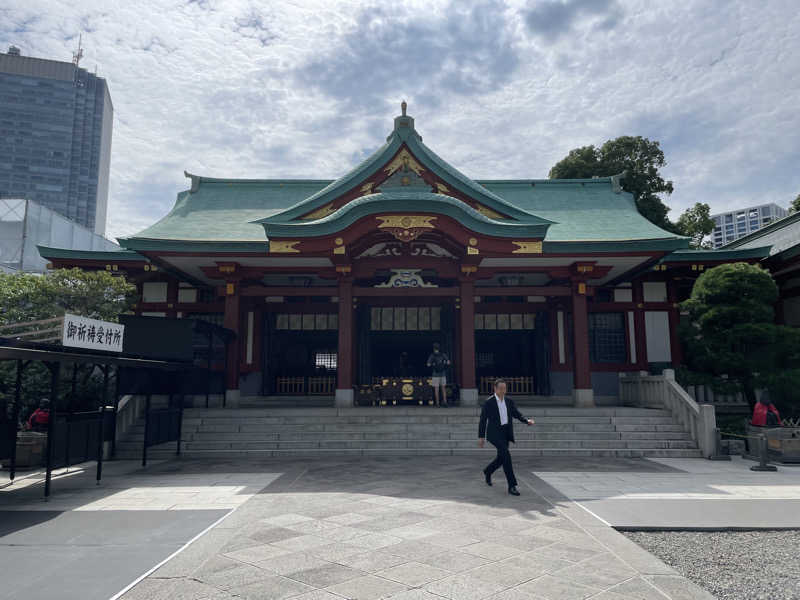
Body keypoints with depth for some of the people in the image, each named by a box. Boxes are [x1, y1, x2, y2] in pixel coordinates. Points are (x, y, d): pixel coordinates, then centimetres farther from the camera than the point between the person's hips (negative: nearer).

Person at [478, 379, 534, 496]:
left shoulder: (509, 401, 7)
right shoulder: (488, 403, -8)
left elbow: (517, 415, 3)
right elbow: (483, 420, -4)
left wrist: (527, 421, -17)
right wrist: (481, 437, -4)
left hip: (506, 433, 6)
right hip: (494, 433, -6)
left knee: (501, 459, 14)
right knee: (506, 455, -22)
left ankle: (488, 471, 45)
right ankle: (512, 486, -17)